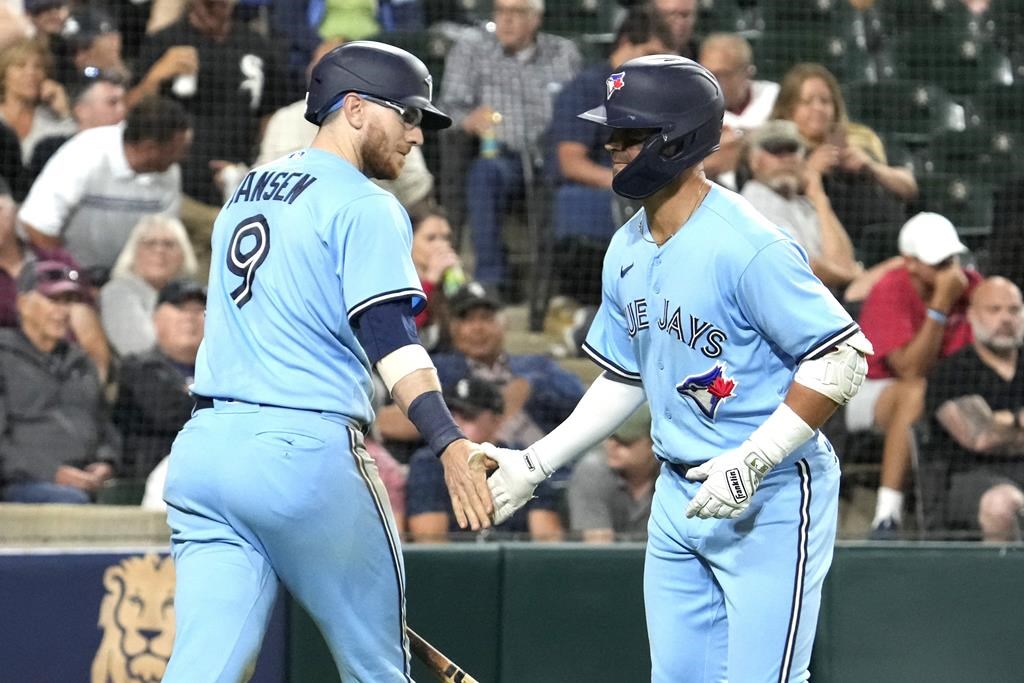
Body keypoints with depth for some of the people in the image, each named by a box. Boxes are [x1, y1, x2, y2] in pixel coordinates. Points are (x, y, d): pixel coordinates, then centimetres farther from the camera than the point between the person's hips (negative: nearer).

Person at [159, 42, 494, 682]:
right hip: (304, 449, -7)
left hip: (203, 443, 7)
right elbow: (389, 335, -18)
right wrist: (449, 442, -29)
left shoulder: (246, 193, 21)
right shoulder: (365, 205, -4)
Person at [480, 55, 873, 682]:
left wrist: (753, 460, -25)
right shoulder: (628, 252, 7)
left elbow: (843, 358, -21)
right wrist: (537, 463, 14)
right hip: (680, 492, 9)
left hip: (772, 496, -8)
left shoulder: (749, 248, -20)